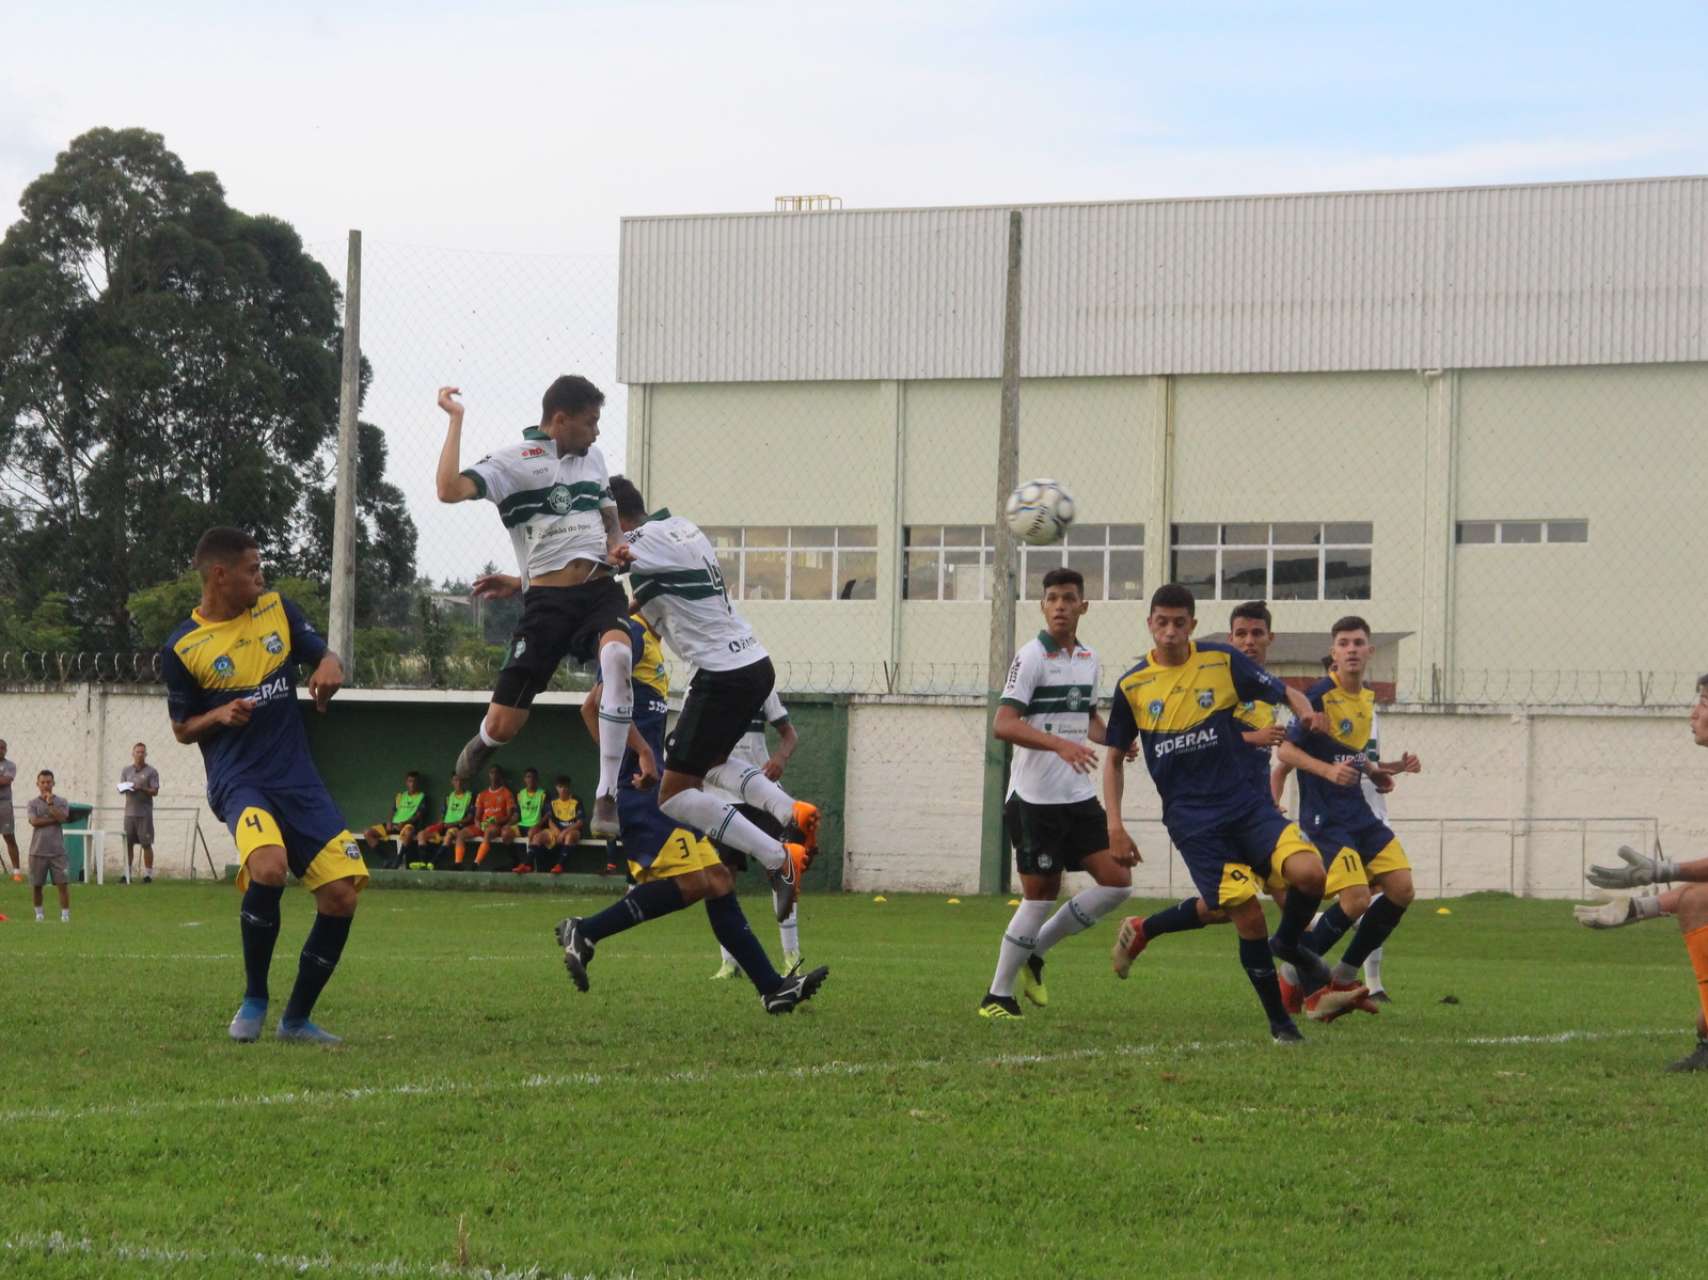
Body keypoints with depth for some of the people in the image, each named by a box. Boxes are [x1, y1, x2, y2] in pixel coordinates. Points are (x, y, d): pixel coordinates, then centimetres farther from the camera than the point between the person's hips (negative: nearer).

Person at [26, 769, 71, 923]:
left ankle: (65, 913, -3)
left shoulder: (61, 802, 6)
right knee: (36, 885, 5)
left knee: (63, 884, -7)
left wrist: (50, 804, -11)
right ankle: (39, 913, 21)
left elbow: (62, 818, -11)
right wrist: (54, 820, -9)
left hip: (57, 851, 0)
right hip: (38, 851, 0)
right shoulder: (32, 803, 4)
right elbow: (34, 821, -12)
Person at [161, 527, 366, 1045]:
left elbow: (321, 652, 17)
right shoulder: (183, 648, -3)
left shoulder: (277, 609, 6)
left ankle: (297, 1018, 15)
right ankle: (254, 1001, -11)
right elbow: (182, 727, 7)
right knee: (268, 867, -33)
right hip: (238, 779, -5)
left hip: (299, 778, 5)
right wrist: (219, 716, -14)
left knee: (342, 895, -5)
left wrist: (329, 665, -7)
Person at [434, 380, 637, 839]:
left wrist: (617, 547, 7)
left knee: (617, 654, -33)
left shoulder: (593, 457, 18)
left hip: (601, 590, 3)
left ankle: (606, 798, -26)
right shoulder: (513, 461, -3)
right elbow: (450, 489, -20)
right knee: (503, 725, -5)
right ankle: (481, 745, 39)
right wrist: (455, 420, -15)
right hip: (547, 600, -3)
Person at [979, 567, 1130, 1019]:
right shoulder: (1031, 656, -10)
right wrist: (1061, 744, -32)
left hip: (1080, 796, 7)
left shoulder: (1088, 659, 11)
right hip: (1035, 799, -7)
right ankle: (997, 995, 8)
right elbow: (1003, 725, -20)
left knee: (1117, 882, 0)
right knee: (1040, 894, -6)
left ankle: (1035, 952, 15)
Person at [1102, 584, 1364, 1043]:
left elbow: (1283, 692, 10)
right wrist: (1114, 824, 5)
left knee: (1309, 872, -22)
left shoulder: (1222, 661, 1)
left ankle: (1289, 944, 11)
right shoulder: (1132, 686, 3)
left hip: (1244, 802, 1)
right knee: (1247, 916, -10)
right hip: (1191, 820, -1)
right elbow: (1114, 757, 13)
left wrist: (1305, 711, -14)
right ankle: (1278, 1021, 6)